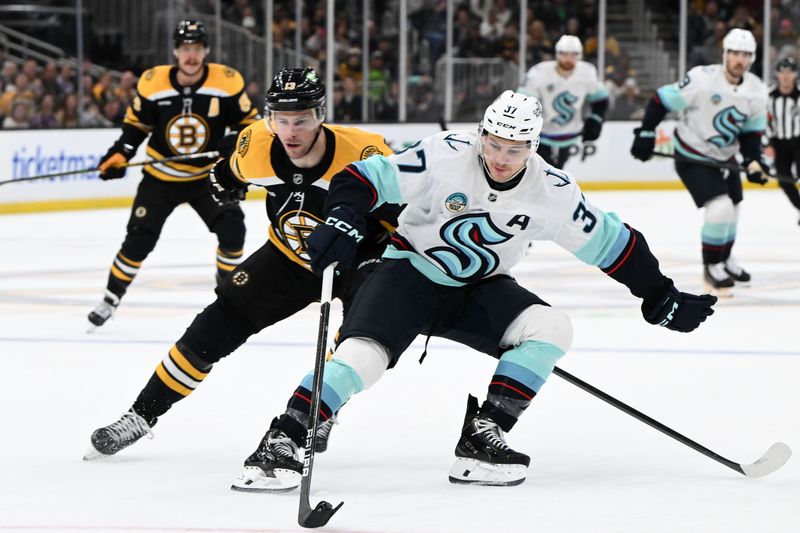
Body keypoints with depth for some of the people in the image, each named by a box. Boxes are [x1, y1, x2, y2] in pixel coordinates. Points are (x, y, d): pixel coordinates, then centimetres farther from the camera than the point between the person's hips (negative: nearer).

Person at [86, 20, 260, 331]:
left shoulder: (227, 83, -15)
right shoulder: (153, 83, -13)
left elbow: (249, 122, -4)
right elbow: (136, 124, 1)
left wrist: (235, 142, -23)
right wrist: (118, 156, -10)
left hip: (207, 176, 0)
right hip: (161, 177, 0)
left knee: (231, 229, -16)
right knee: (139, 238, -5)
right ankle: (111, 299, 13)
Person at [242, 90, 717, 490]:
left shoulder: (552, 191, -12)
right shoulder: (444, 157, -22)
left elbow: (608, 242, -1)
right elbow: (366, 176, -17)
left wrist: (661, 297, 1)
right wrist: (343, 220, -35)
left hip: (478, 291, 4)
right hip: (411, 272, -4)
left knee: (552, 328, -18)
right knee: (364, 355, -27)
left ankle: (480, 436, -18)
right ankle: (284, 439, -19)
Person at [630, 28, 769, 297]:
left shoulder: (756, 91, -8)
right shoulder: (702, 79, -26)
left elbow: (751, 131, 3)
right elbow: (662, 100, -18)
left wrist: (754, 160, -12)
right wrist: (646, 133, -19)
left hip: (724, 158, 7)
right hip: (693, 159, -7)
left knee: (731, 211, 21)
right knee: (720, 209, -20)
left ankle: (724, 259, 47)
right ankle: (712, 267, 0)